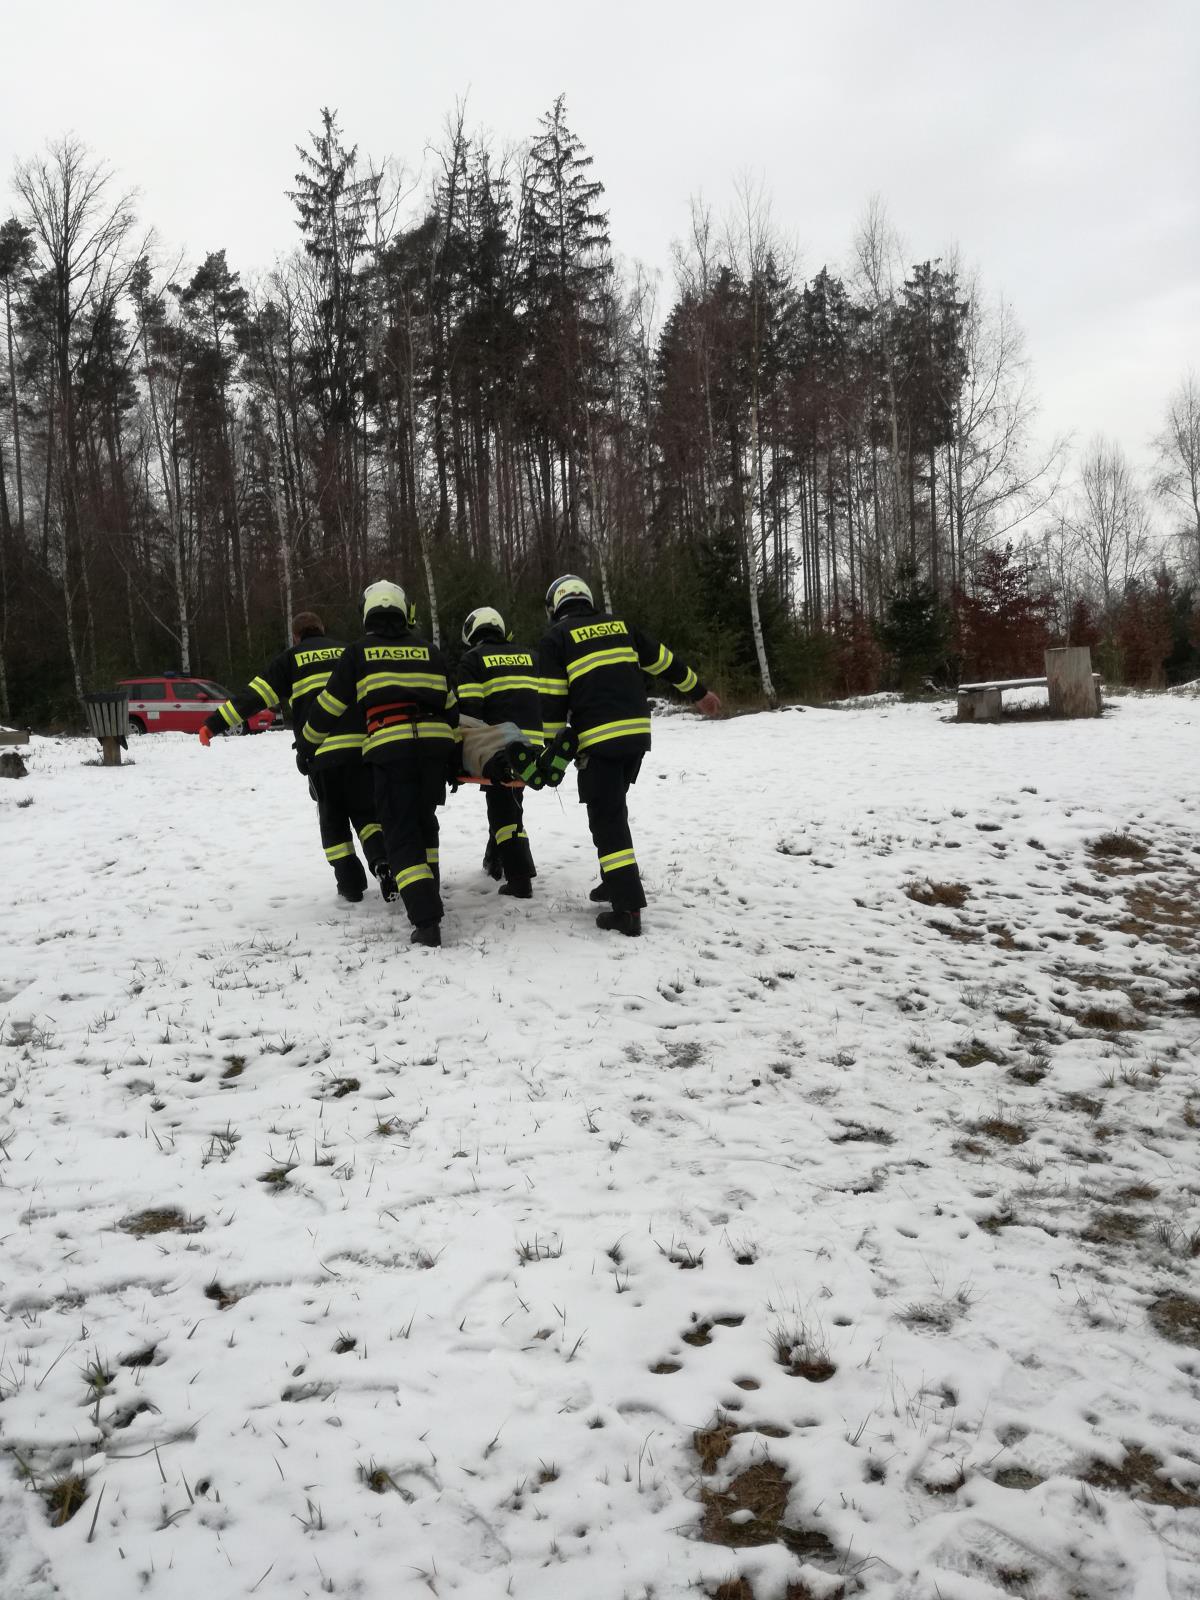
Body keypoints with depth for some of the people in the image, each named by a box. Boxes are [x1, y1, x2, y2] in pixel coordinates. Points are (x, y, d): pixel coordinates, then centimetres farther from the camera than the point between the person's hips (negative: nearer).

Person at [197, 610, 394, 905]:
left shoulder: (291, 658, 12)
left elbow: (254, 695, 2)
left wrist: (215, 724, 3)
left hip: (321, 751, -2)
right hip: (362, 745, 2)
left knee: (333, 817, 12)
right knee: (366, 810, 13)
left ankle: (350, 882, 8)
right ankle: (382, 860, -12)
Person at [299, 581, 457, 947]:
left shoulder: (359, 651, 7)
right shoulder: (428, 649, 16)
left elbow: (331, 704, 11)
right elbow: (450, 705, 20)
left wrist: (308, 740, 28)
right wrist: (454, 752, 33)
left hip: (390, 748, -3)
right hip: (435, 744, 3)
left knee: (401, 834, -1)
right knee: (424, 822, 23)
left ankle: (426, 920, -13)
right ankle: (430, 897, 27)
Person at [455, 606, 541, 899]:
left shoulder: (473, 660, 3)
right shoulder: (527, 655, 19)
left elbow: (468, 709, -9)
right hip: (531, 743, 6)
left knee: (504, 808, -2)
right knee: (507, 802, 22)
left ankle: (520, 879, -8)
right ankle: (495, 861, 34)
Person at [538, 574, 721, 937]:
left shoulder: (556, 637, 3)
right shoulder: (618, 625, 17)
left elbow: (552, 699, -4)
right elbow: (663, 660, 22)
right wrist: (698, 692, 34)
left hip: (599, 739, -6)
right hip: (638, 732, 6)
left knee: (607, 818, -3)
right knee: (614, 808, 23)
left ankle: (628, 909, -8)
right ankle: (617, 881, 28)